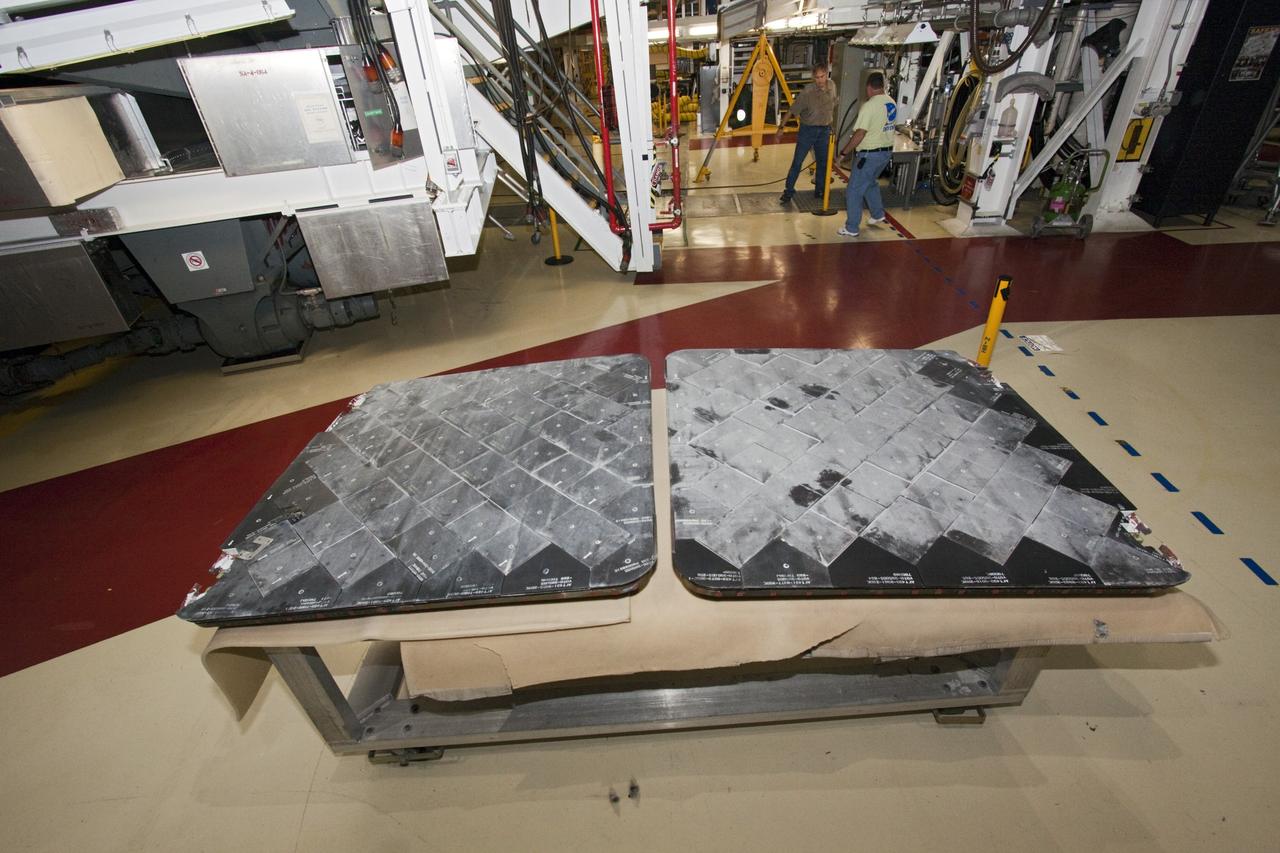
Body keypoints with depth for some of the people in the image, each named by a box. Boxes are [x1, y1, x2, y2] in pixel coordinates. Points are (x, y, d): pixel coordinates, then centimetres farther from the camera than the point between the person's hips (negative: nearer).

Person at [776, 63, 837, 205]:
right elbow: (791, 110, -16)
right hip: (807, 129, -5)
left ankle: (819, 191, 23)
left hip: (824, 130, 5)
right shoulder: (808, 92, -18)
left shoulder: (832, 86, -2)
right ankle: (788, 192, 4)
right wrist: (781, 128, -18)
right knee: (797, 162, -5)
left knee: (823, 163, 10)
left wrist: (830, 127, 17)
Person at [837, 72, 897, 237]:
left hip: (869, 154, -8)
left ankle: (851, 228, 4)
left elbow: (860, 134, -23)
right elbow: (886, 127, 15)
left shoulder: (869, 106, -19)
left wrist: (844, 151, -13)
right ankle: (878, 214, 38)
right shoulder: (892, 103, 7)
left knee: (854, 191, 1)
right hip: (886, 152, 9)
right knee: (871, 183, 29)